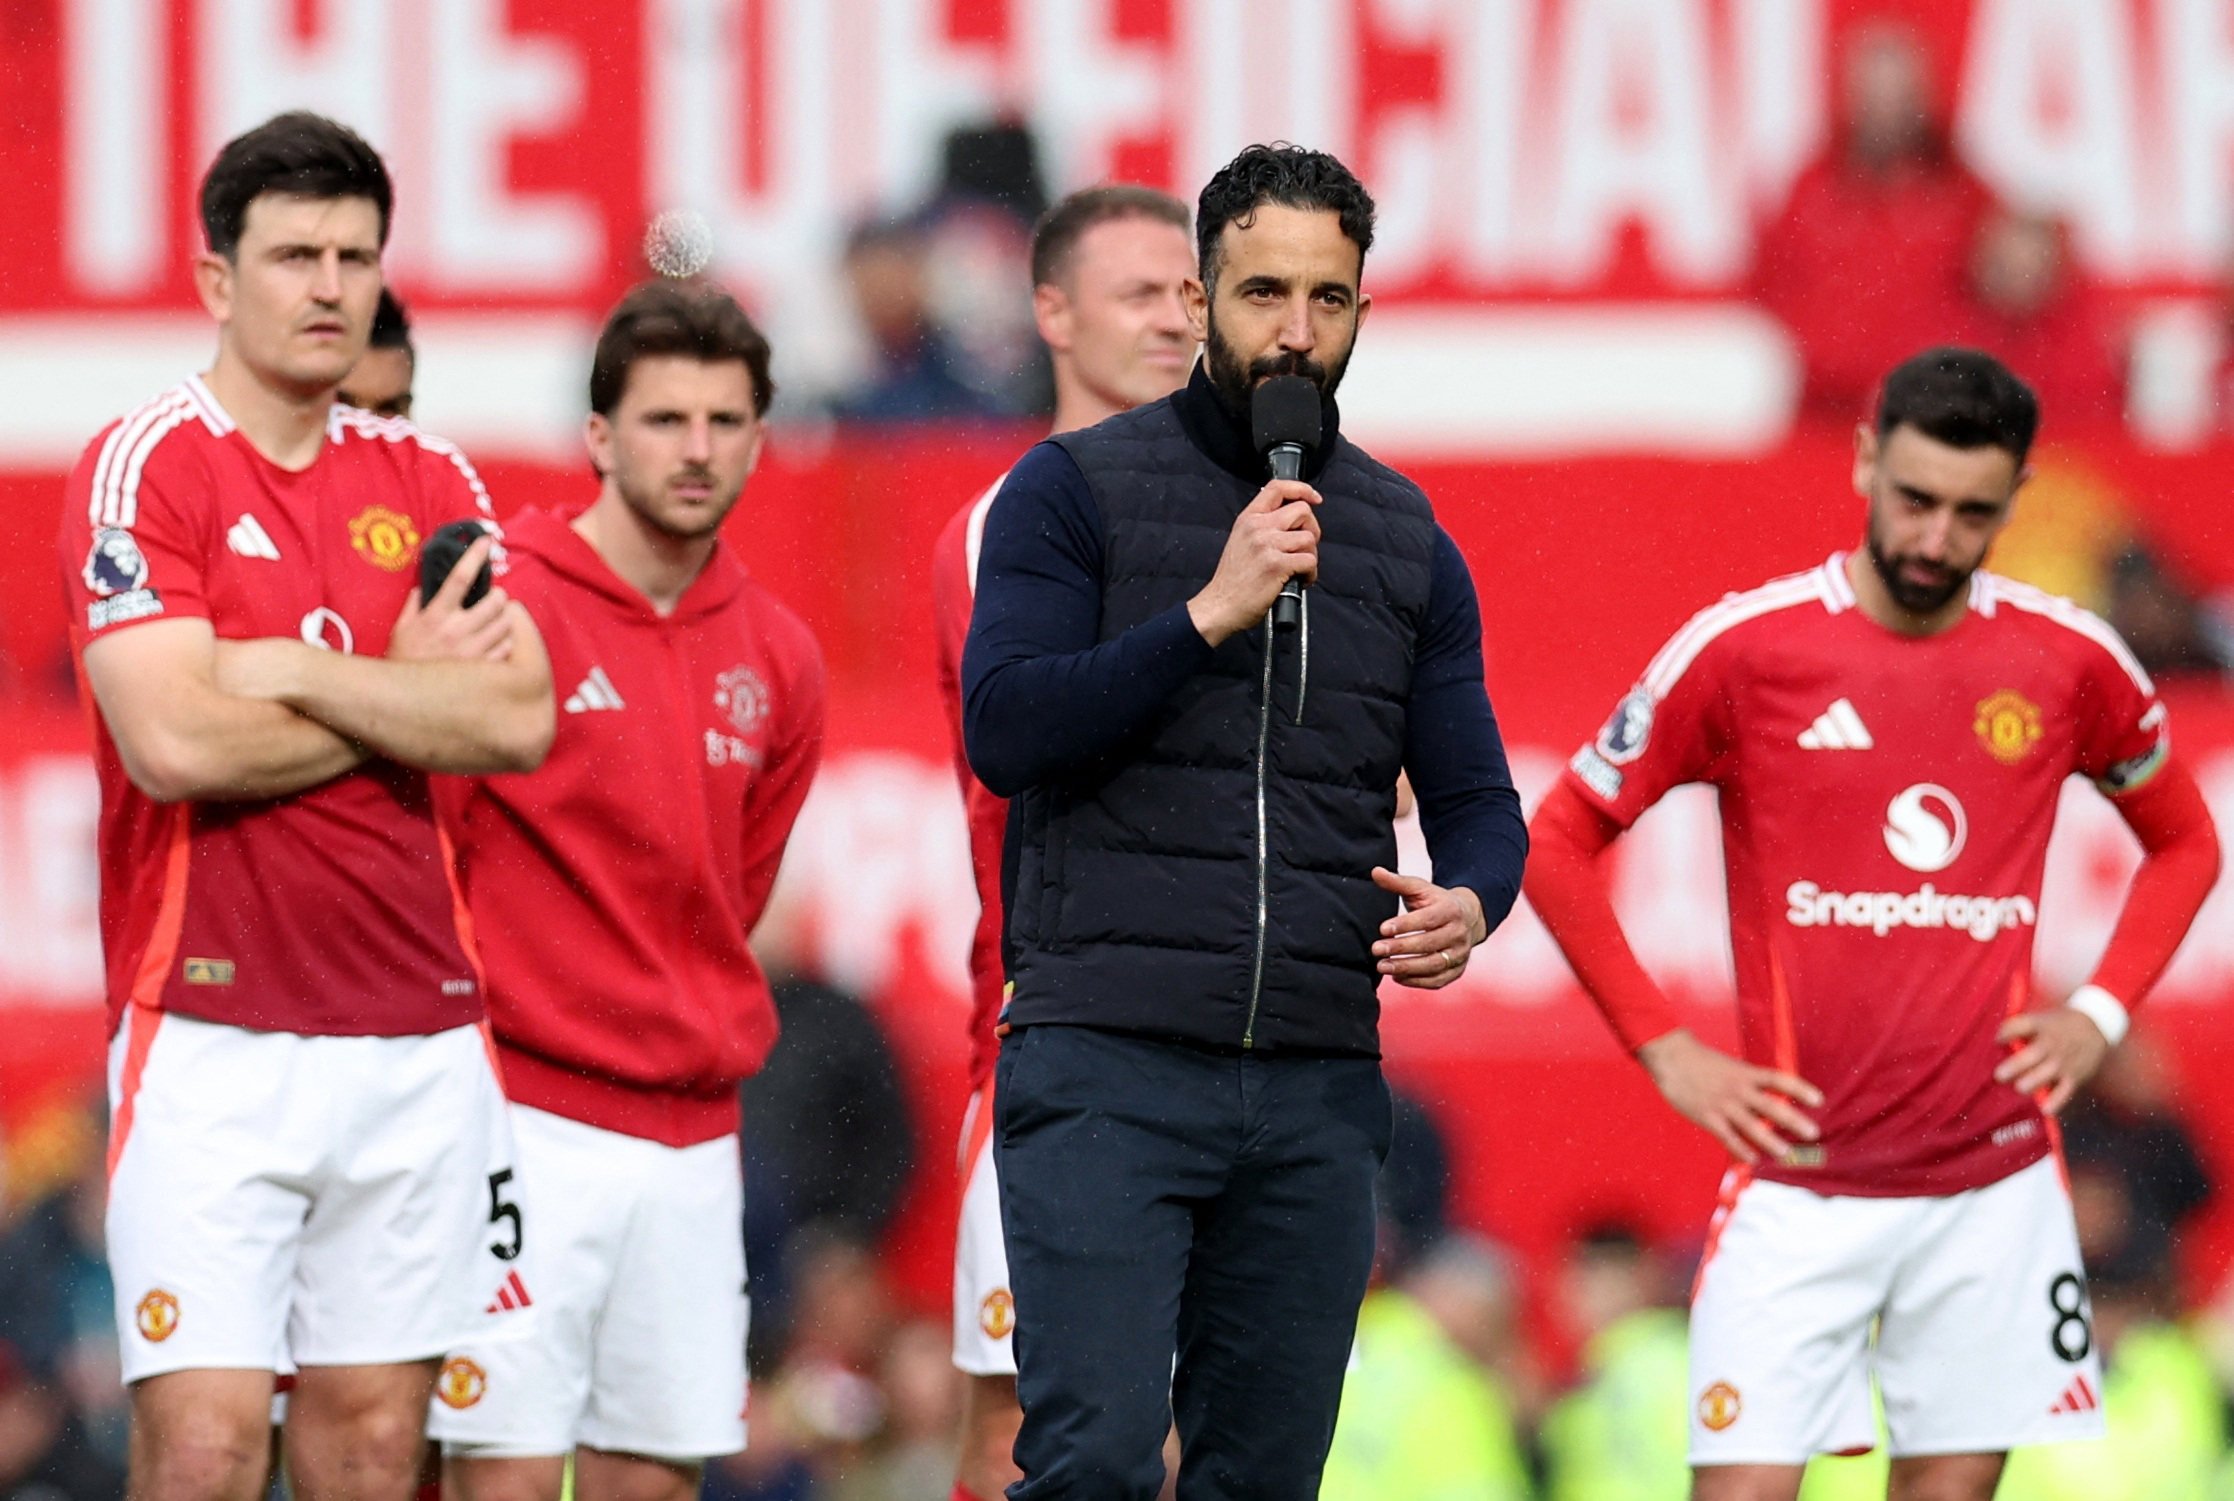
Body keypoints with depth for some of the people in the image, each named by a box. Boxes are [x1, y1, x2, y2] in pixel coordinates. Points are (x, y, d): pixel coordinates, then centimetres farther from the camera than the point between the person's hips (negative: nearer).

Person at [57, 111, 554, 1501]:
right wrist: (410, 691, -3)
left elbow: (521, 719, -1)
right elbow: (175, 744, -15)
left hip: (416, 1030, 5)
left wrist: (294, 672, -10)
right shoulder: (145, 470, -3)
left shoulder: (428, 482, 12)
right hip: (211, 1033, -5)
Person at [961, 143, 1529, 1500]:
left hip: (1317, 1084, 4)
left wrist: (1468, 903, -7)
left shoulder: (1405, 539, 14)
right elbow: (1005, 730, -8)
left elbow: (1478, 796, 16)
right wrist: (1213, 614, -16)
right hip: (1108, 1075, -4)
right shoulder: (1078, 490, 2)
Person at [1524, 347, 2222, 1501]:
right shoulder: (1744, 648, -5)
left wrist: (2099, 1013, 6)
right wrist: (1663, 1050, -2)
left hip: (1996, 1183, 2)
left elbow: (2184, 842, 21)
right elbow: (1559, 843, 4)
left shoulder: (2071, 662, 3)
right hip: (1799, 1180, -2)